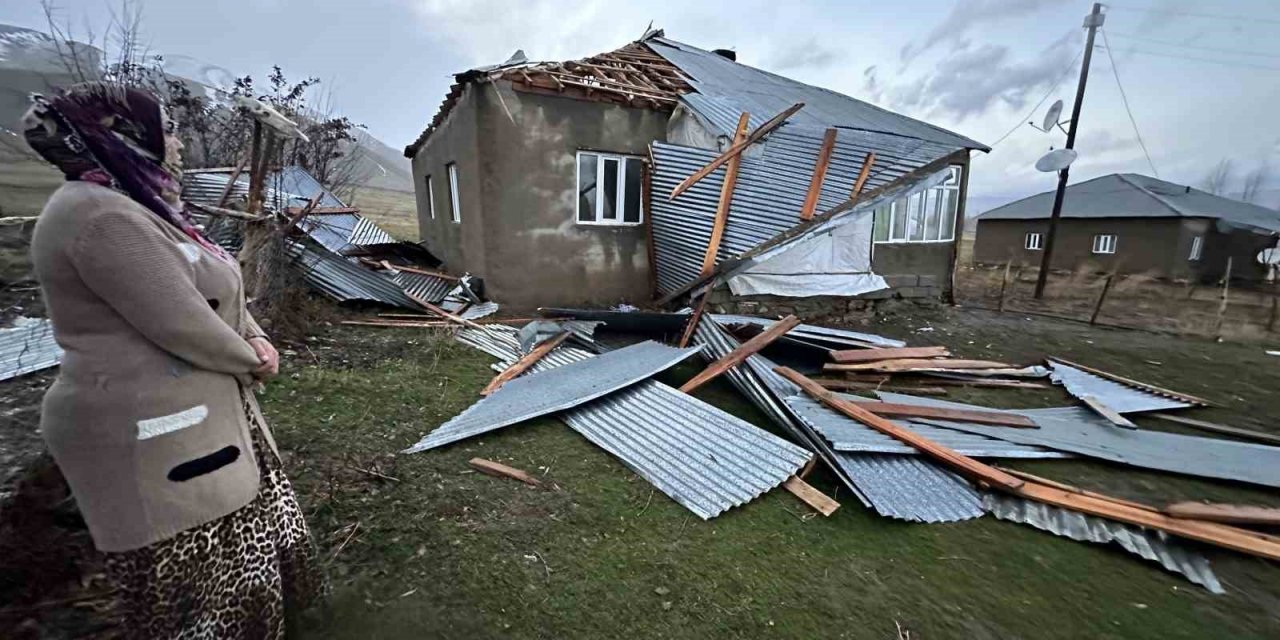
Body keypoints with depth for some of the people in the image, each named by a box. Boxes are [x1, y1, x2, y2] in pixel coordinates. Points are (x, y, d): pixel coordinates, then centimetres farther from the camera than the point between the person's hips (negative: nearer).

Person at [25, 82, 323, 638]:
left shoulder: (142, 210, 11)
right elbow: (184, 326, -25)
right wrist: (251, 359, -8)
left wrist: (257, 341, -4)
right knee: (189, 568, 8)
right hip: (155, 430, -10)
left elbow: (218, 293, 13)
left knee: (240, 520, 25)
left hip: (195, 409, 10)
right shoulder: (103, 215, -21)